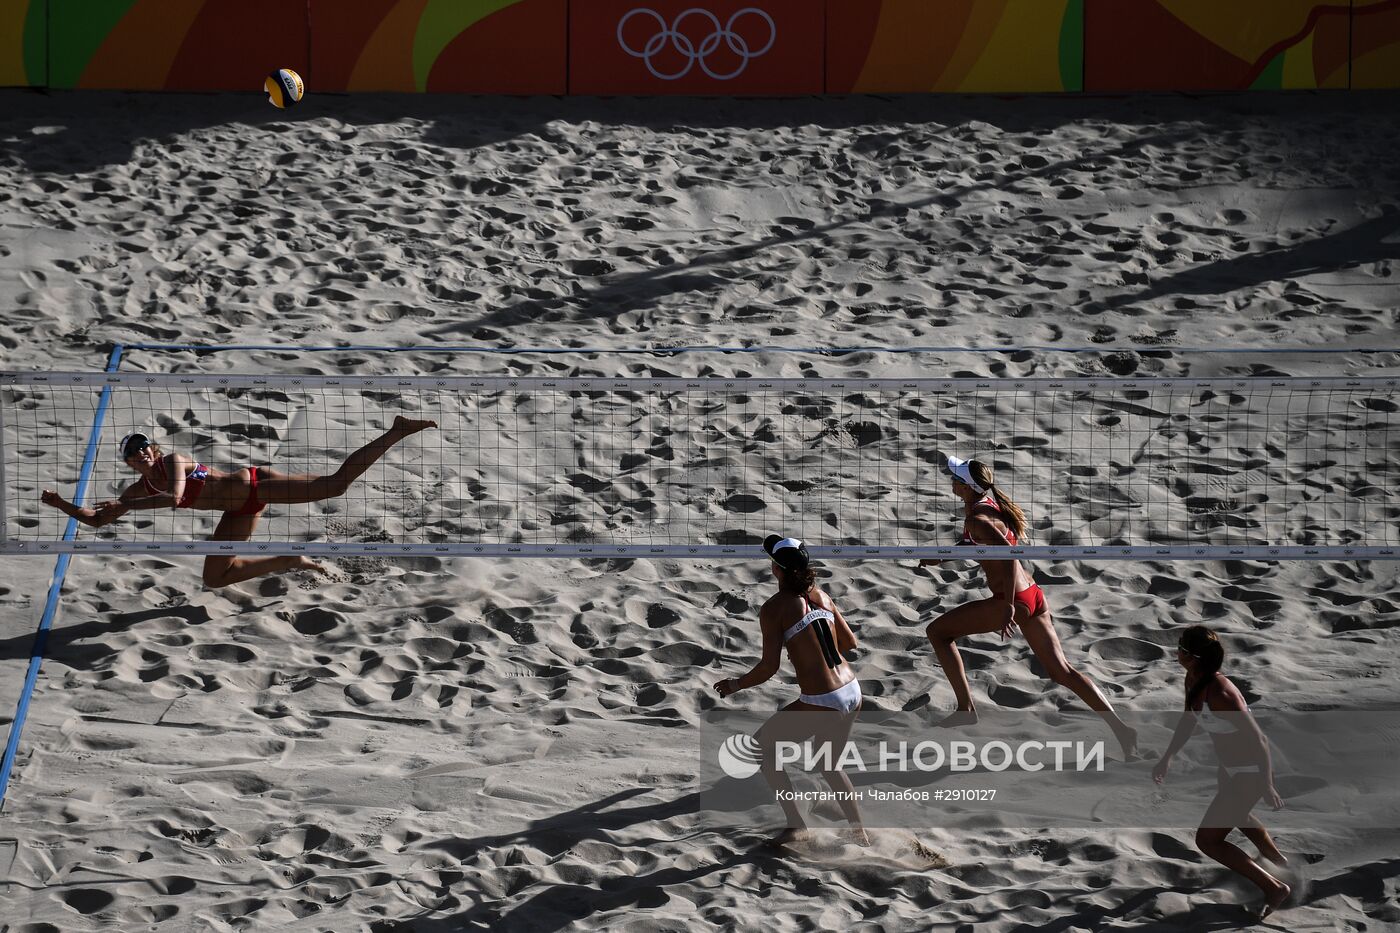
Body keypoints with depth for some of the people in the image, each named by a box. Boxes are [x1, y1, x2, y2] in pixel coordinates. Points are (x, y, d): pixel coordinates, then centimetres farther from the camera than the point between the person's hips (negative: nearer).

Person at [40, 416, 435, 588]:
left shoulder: (173, 461, -18)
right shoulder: (141, 489, 4)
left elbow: (173, 498, -38)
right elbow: (97, 519, 8)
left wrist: (124, 506, -33)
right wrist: (61, 504, -7)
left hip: (253, 486, -8)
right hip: (239, 511, 8)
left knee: (336, 483, -15)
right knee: (215, 578, 9)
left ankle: (398, 431, -5)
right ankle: (289, 562, 20)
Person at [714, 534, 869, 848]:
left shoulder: (773, 608, -9)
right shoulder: (820, 595, 10)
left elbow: (769, 667, -12)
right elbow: (850, 643, 16)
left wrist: (735, 685, 5)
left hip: (821, 704, -7)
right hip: (852, 693, 7)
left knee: (764, 744, 16)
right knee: (828, 765, 29)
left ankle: (795, 825, 13)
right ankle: (860, 835, 31)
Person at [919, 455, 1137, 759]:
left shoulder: (976, 518, -16)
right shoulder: (991, 503, 12)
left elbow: (1009, 555, -29)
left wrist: (1008, 607, -28)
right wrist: (941, 557, 26)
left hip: (1013, 600, -9)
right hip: (1034, 596, 9)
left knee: (938, 631, 6)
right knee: (1061, 671, 12)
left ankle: (966, 709, 4)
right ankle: (1121, 729, 5)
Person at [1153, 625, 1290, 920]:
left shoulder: (1219, 694, -35)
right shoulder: (1193, 680, -8)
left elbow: (1257, 739, -28)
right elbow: (1189, 720, 13)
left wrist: (1267, 787, -21)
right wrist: (1167, 757, 16)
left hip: (1250, 772, -9)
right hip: (1231, 766, 9)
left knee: (1207, 840, -1)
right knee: (1234, 815, 37)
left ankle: (1273, 887, 8)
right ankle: (1276, 859, 64)